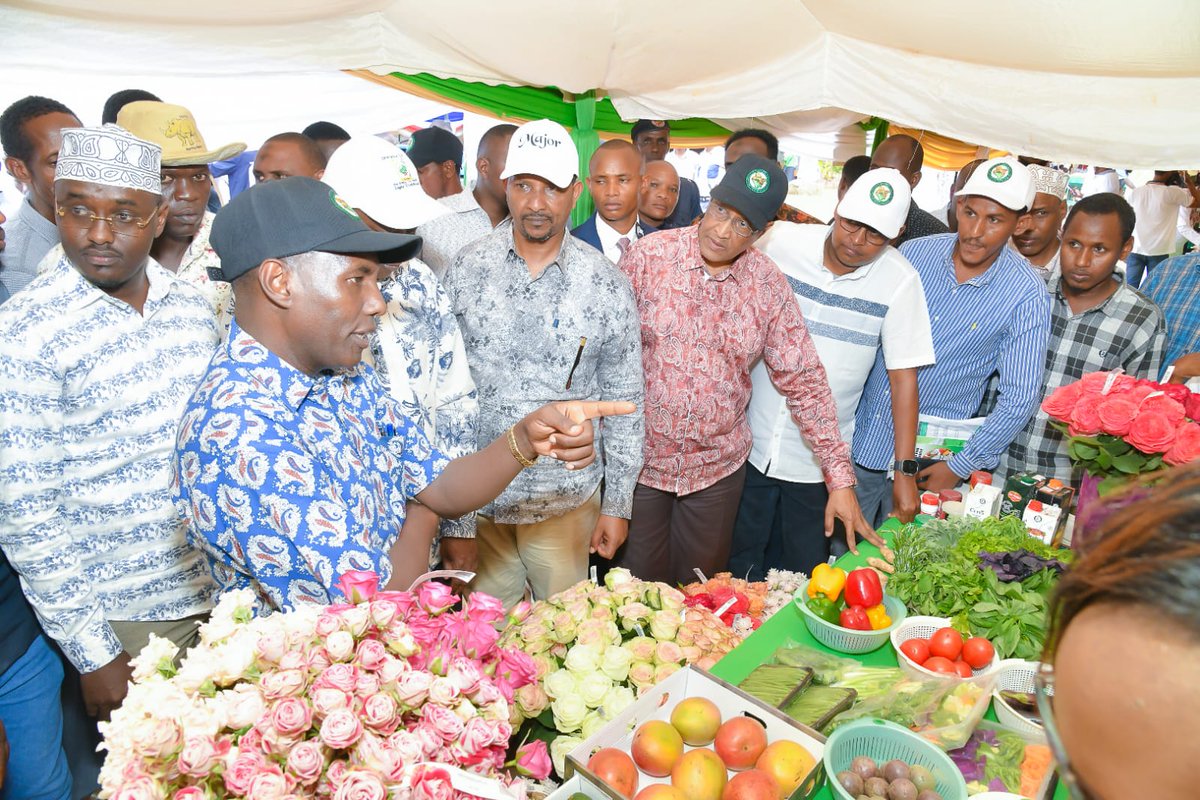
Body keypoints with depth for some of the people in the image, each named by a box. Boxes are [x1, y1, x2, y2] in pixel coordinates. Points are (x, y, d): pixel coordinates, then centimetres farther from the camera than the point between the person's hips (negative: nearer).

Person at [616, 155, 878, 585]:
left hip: (718, 467, 2)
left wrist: (840, 480, -5)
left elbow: (804, 382, -2)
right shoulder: (648, 255, -10)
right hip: (638, 457, -1)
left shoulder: (769, 286, -4)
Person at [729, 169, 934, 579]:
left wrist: (905, 471, -7)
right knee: (738, 567, 12)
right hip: (750, 442, 1)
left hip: (818, 462, 0)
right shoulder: (781, 240, -7)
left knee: (802, 574, 13)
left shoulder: (899, 281, -8)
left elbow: (903, 377, -6)